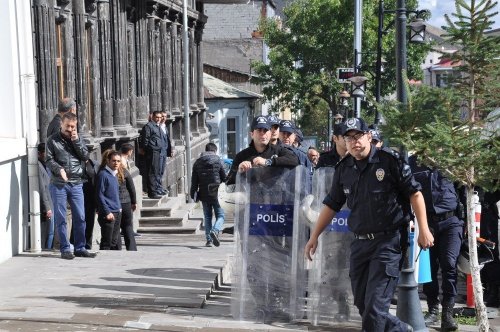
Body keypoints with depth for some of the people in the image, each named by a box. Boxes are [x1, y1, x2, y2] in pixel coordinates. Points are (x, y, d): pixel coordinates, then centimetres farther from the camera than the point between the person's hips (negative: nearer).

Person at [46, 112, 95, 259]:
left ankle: (80, 248, 12)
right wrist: (59, 169, -19)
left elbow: (85, 156, 4)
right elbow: (49, 159, -2)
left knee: (80, 217, 3)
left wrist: (76, 141, -6)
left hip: (76, 184, 3)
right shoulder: (53, 140, 4)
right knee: (60, 218, 0)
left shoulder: (78, 139, 13)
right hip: (58, 184, -3)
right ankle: (65, 249, 6)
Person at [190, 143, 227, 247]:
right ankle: (215, 230, -24)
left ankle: (208, 239, 8)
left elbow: (194, 180, 6)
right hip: (216, 193, -3)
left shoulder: (198, 162, 7)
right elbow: (224, 177, 1)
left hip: (203, 194, 3)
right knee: (220, 215, 3)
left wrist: (193, 193, 10)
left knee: (207, 217, 13)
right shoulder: (218, 160, -2)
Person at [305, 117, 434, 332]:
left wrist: (423, 230, -10)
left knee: (375, 306, -11)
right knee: (362, 305, 12)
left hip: (387, 241, -6)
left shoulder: (388, 160, -8)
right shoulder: (343, 169, 7)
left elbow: (414, 193, -6)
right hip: (359, 243, 6)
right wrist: (314, 237, 15)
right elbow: (331, 204, 16)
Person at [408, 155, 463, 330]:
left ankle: (448, 312, -7)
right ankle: (433, 309, 16)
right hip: (426, 223, 1)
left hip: (450, 222, -1)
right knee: (429, 267, 3)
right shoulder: (413, 162, 7)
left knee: (449, 264, -11)